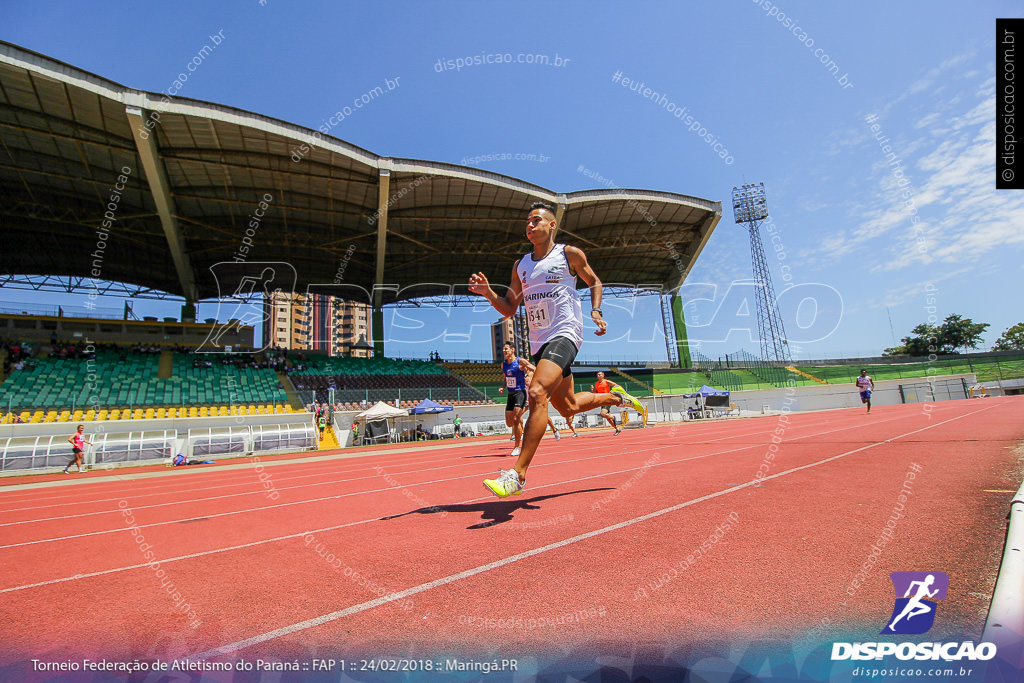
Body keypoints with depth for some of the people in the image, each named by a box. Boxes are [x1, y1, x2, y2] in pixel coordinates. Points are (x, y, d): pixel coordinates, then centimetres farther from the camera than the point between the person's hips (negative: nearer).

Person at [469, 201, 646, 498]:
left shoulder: (570, 254, 2)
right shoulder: (520, 266, 14)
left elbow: (594, 281, 16)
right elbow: (509, 309, 15)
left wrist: (596, 312, -1)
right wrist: (487, 292, -4)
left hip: (565, 334, -7)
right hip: (539, 342, 7)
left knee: (537, 394, -27)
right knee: (567, 406, 15)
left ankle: (517, 475, -25)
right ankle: (616, 397, 43)